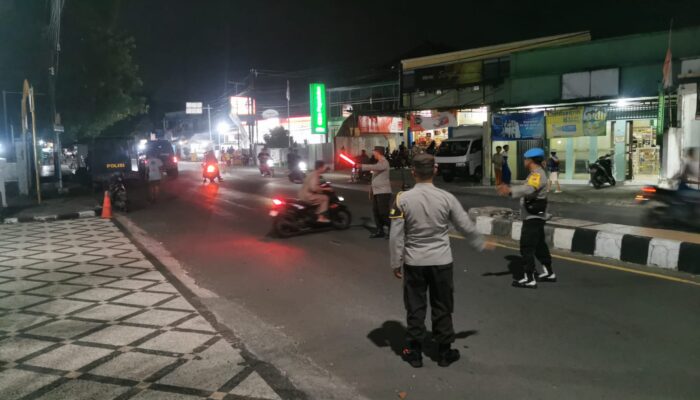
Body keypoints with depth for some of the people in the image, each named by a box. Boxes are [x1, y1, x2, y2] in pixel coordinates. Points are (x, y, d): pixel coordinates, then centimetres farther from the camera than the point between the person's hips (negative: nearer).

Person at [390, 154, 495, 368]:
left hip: (414, 262, 0)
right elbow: (466, 226, 0)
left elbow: (396, 236, -8)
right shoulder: (446, 198, -9)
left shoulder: (403, 199, -10)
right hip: (441, 261, 1)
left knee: (415, 308, 11)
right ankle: (444, 352, 25)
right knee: (442, 308, 13)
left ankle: (414, 352, 21)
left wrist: (396, 263, 3)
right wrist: (481, 244, 18)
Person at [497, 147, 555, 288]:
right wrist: (509, 190, 17)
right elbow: (528, 190, 21)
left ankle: (529, 279, -3)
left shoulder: (538, 175, -20)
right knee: (539, 245, 19)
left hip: (533, 217, -11)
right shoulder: (535, 174, 15)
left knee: (527, 247, -8)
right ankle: (548, 273, 31)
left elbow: (529, 189, -39)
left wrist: (510, 191, -53)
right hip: (534, 216, 11)